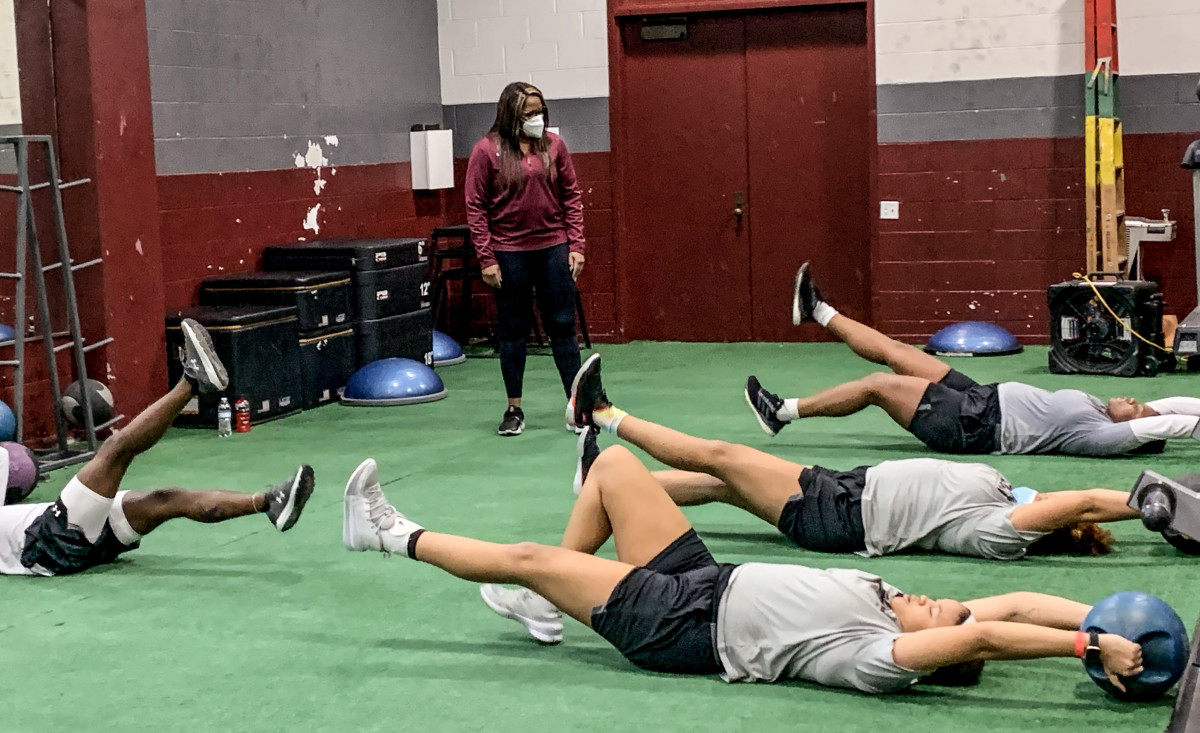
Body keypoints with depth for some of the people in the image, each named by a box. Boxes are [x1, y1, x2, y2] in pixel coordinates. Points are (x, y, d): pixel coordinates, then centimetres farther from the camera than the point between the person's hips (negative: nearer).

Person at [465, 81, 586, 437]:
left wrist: (576, 244, 1)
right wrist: (487, 259, -7)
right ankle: (514, 409, 17)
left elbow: (571, 196, 8)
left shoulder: (553, 145, 4)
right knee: (512, 329, 7)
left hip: (553, 248, 2)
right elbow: (475, 207, -3)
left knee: (562, 326, 5)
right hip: (509, 253, -2)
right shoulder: (487, 150, -4)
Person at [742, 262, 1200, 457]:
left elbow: (1158, 426, -31)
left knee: (879, 384, -9)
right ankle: (817, 312, 30)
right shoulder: (1101, 411, 6)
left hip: (974, 428, -9)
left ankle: (782, 413, 3)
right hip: (982, 399, 9)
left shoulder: (1105, 436, -18)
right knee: (893, 353, 12)